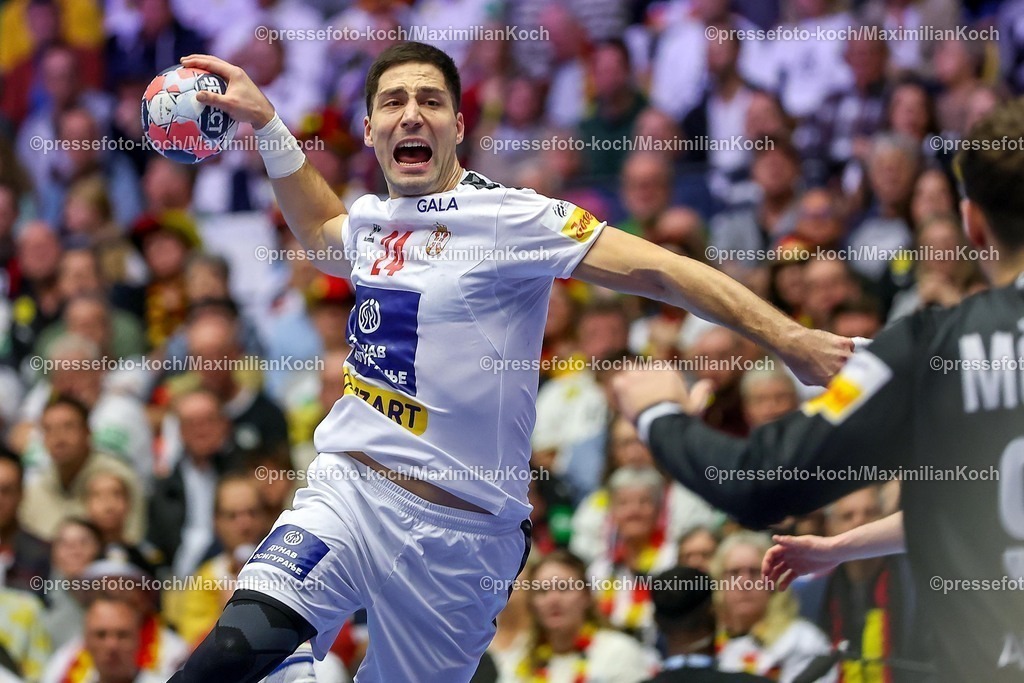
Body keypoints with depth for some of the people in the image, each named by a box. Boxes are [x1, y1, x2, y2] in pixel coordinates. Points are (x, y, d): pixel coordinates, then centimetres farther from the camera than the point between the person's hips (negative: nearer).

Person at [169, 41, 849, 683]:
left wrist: (791, 338, -22)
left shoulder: (507, 216, -8)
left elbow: (658, 270, -14)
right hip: (347, 491, 4)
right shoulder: (372, 218, 12)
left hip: (458, 529, -4)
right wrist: (265, 121, 33)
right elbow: (322, 232, 39)